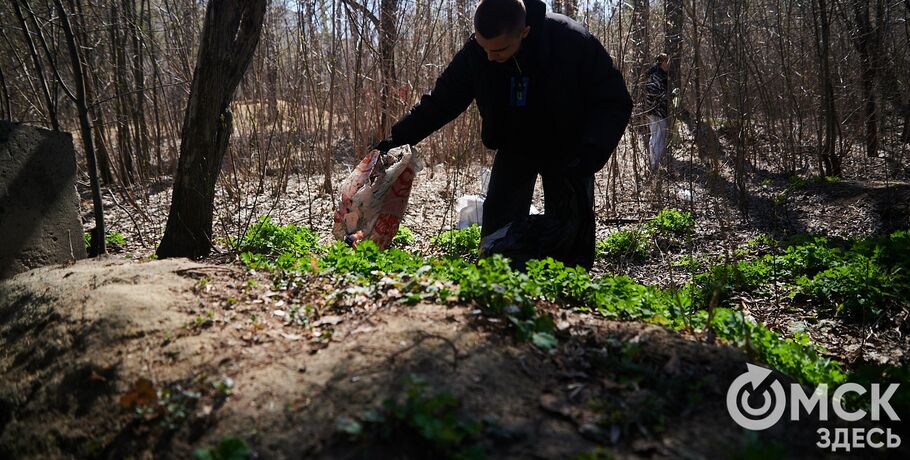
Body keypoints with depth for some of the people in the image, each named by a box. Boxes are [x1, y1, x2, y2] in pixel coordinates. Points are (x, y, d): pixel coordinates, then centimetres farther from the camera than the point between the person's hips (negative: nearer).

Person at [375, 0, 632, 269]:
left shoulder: (572, 41, -28)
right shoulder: (475, 53, -20)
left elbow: (615, 103, -22)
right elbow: (441, 101, -5)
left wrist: (587, 158, -35)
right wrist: (398, 138, -14)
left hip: (566, 151, -2)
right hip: (514, 147, 2)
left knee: (571, 232, -7)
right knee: (497, 227, -6)